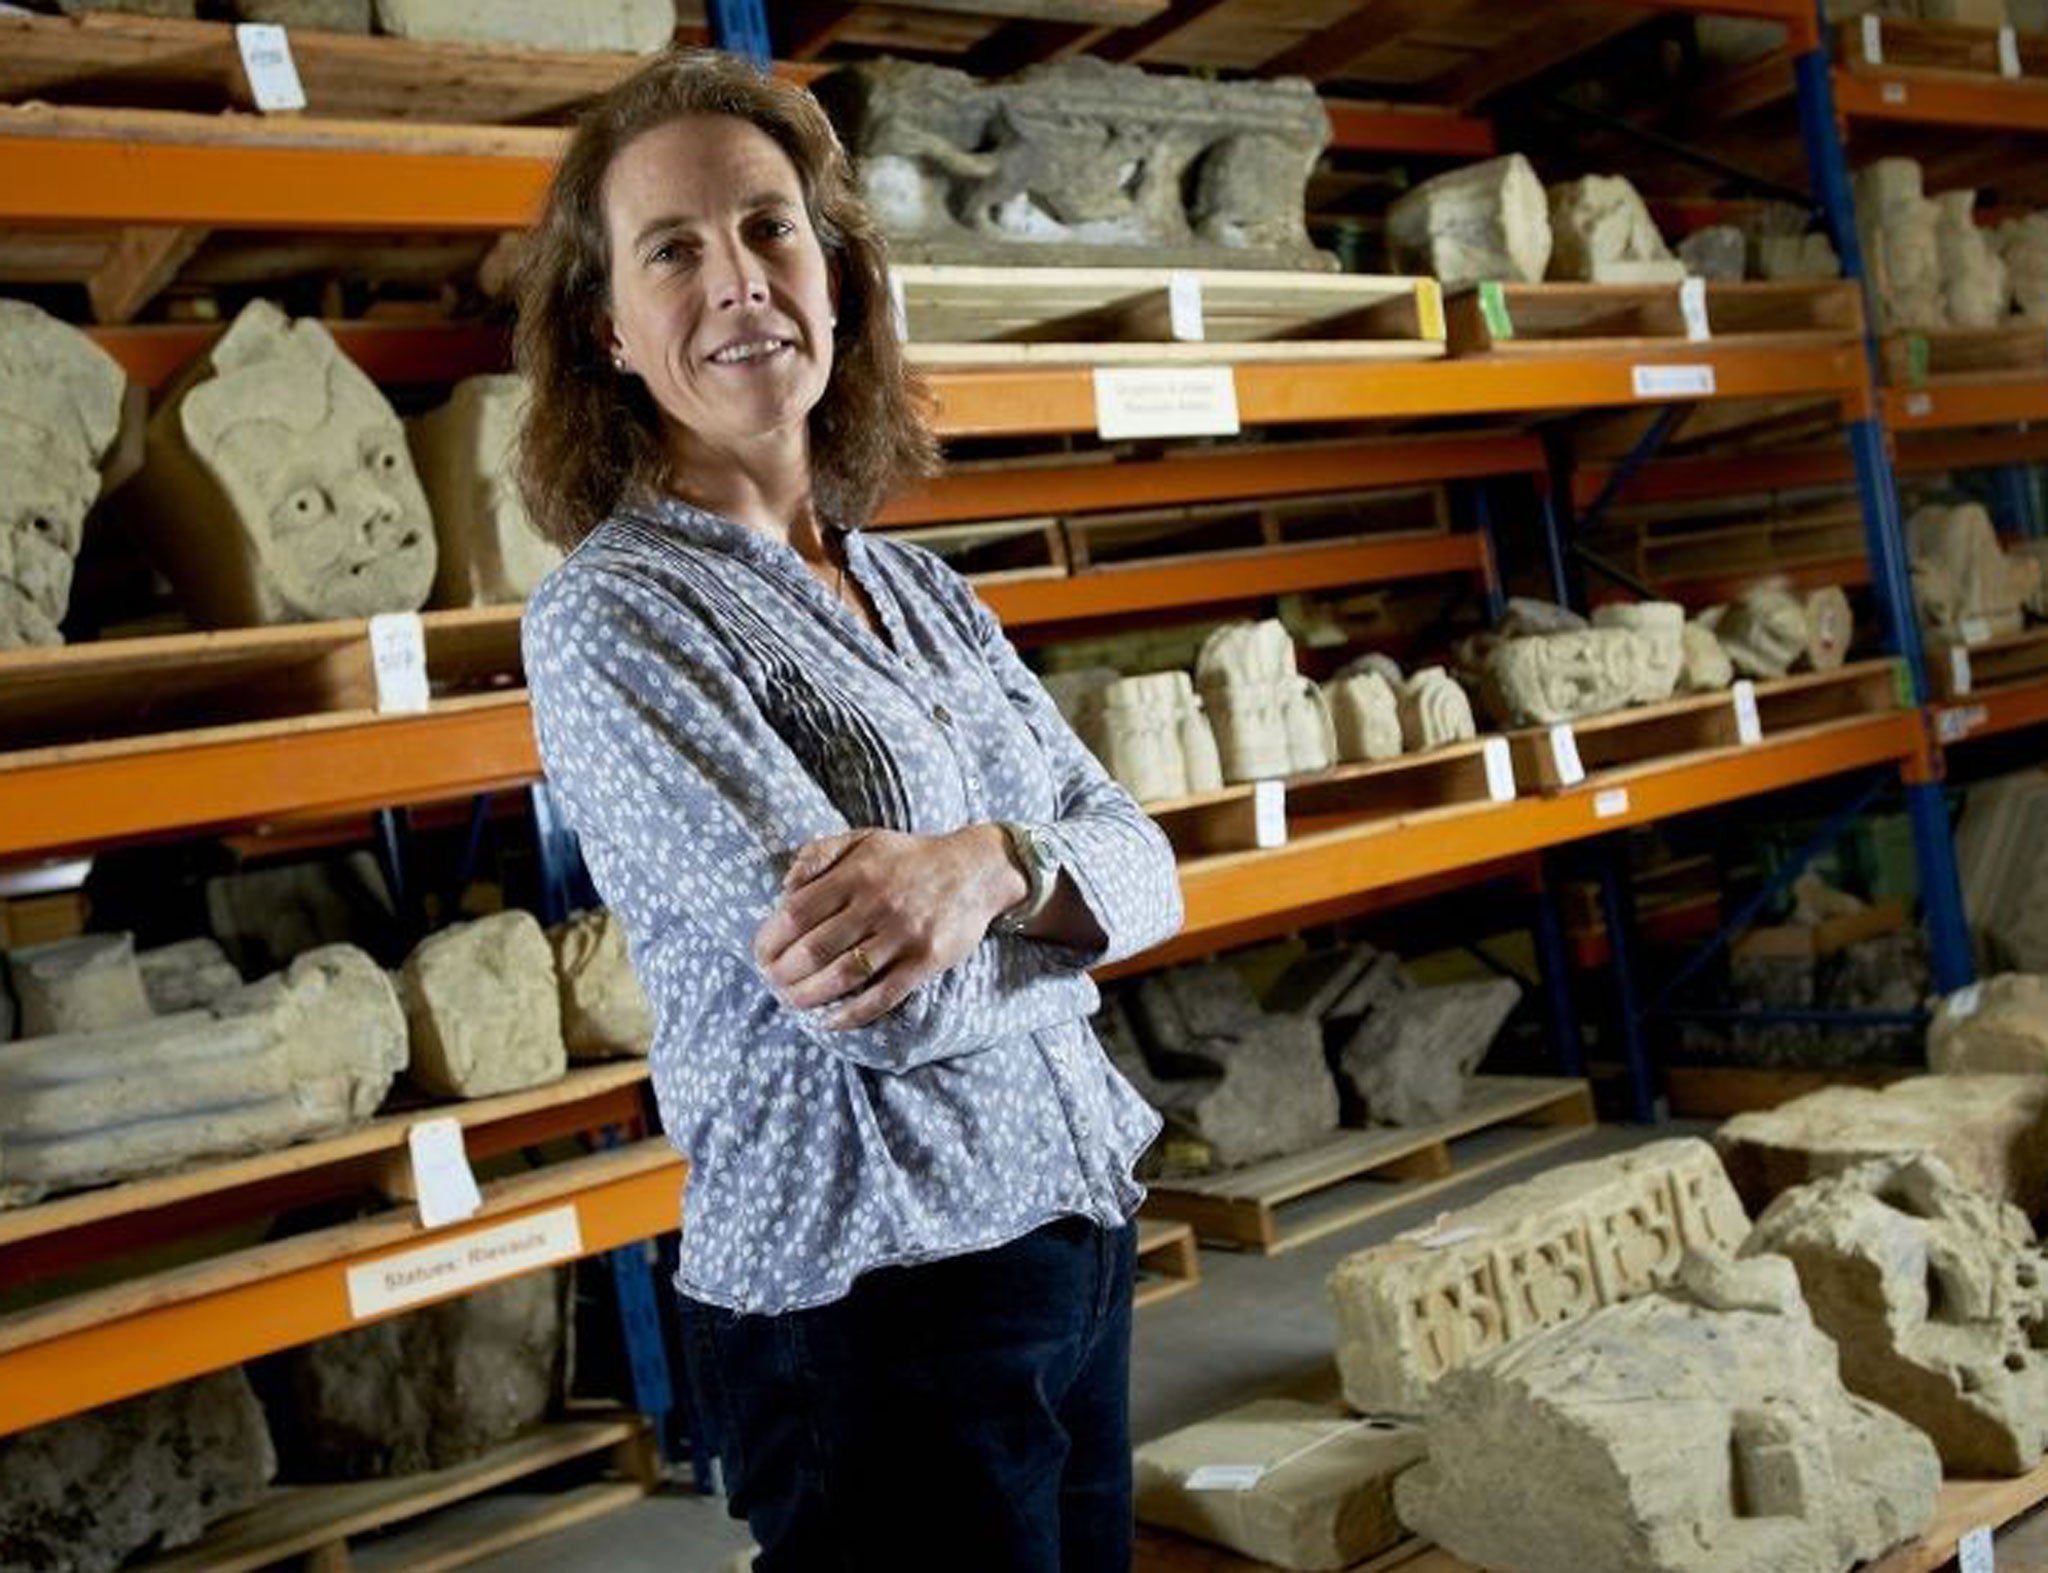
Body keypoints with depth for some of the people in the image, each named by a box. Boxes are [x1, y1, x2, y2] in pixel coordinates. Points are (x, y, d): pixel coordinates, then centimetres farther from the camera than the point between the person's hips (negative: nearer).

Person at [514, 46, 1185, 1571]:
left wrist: (988, 865, -21)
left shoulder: (917, 588, 7)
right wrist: (1060, 899, -6)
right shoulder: (611, 615, -15)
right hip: (870, 1309, -7)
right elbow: (888, 1003, -23)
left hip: (1075, 1233, 7)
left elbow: (1142, 863, -1)